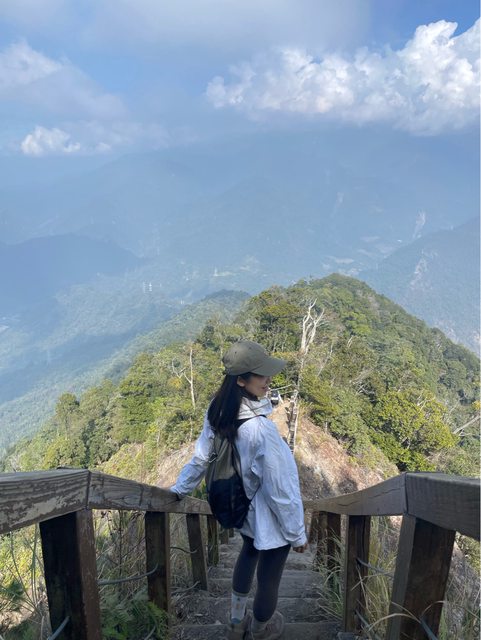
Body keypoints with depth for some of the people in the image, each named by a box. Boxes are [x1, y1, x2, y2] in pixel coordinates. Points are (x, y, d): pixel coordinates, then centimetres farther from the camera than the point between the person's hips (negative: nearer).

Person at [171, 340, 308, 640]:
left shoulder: (217, 413, -16)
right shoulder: (261, 430, -38)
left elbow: (201, 458, -2)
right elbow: (280, 490, -28)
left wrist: (181, 488, 16)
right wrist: (298, 534, -12)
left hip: (242, 510, 8)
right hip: (271, 518, -7)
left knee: (249, 553, 33)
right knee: (268, 578, 18)